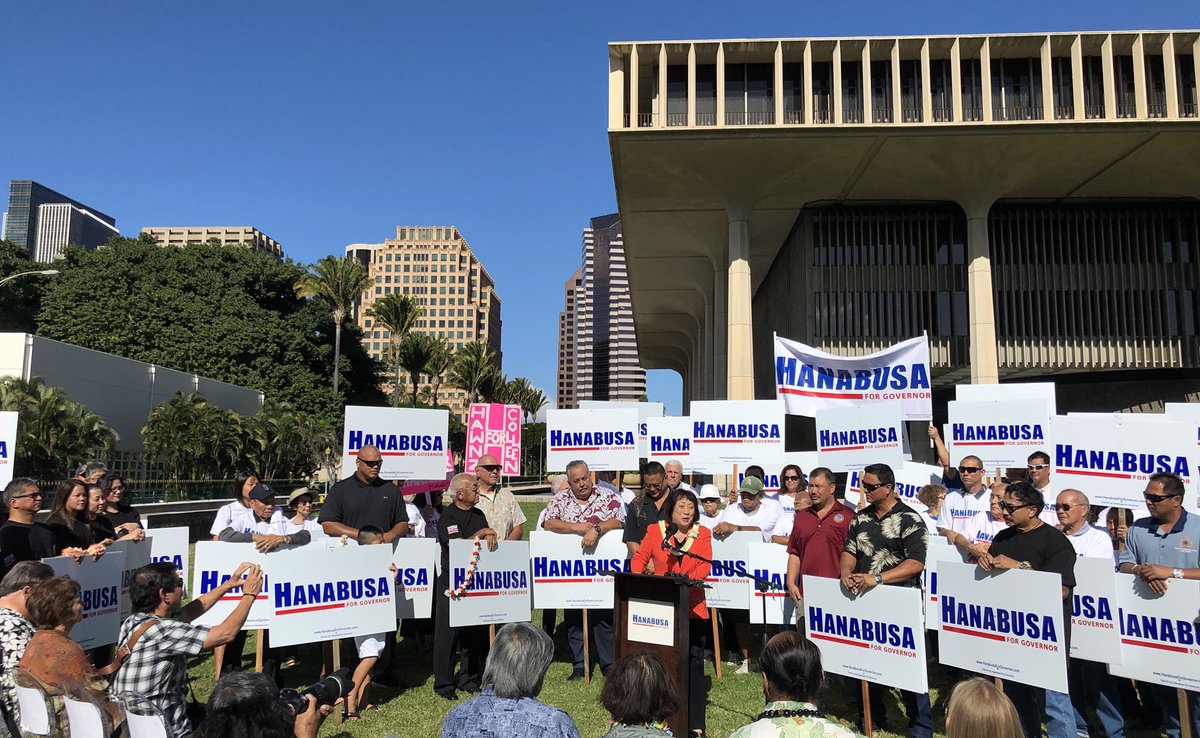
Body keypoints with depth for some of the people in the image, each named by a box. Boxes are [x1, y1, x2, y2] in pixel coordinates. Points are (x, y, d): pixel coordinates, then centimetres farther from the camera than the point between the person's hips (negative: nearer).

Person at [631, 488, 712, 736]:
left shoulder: (703, 533, 5)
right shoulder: (655, 530, 5)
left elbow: (705, 566, -5)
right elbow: (639, 558, 5)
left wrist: (686, 580, -21)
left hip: (693, 608, 0)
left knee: (693, 663, 2)